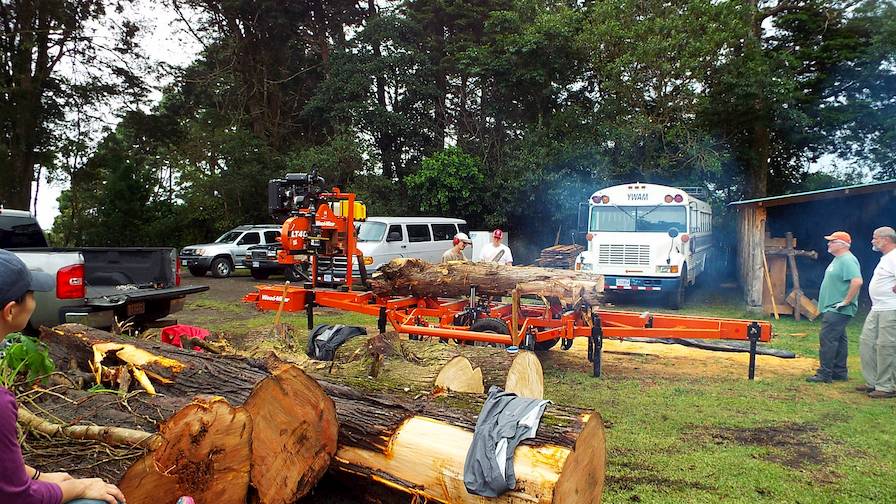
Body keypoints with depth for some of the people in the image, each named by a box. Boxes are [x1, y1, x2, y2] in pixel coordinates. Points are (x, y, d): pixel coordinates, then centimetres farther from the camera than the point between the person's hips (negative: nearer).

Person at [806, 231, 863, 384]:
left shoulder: (847, 260, -16)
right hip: (832, 309, 11)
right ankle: (839, 373, 22)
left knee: (827, 339, -11)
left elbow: (857, 281, -29)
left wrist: (846, 301, -23)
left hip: (838, 310, -11)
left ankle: (824, 374, -9)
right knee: (838, 340, 14)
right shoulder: (838, 259, 17)